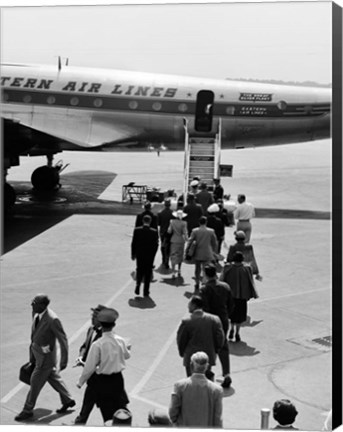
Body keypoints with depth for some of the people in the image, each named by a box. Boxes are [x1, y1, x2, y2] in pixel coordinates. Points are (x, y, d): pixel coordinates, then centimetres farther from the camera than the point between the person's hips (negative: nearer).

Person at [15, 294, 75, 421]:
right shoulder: (35, 313, -7)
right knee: (53, 378, 23)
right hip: (37, 352, 8)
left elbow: (63, 340, -22)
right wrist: (32, 354, 17)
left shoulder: (53, 320, -31)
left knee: (35, 382, 5)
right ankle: (67, 400, 41)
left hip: (46, 356, -8)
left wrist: (64, 360, -16)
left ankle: (28, 410, 24)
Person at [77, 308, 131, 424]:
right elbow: (126, 356, 13)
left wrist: (80, 382, -2)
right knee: (120, 407, 22)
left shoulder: (97, 345, -23)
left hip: (102, 381, -4)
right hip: (118, 379, 4)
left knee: (107, 412, 11)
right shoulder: (121, 341, -8)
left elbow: (90, 367, -16)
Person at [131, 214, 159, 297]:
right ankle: (146, 291, 12)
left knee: (139, 270, 20)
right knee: (148, 272, 10)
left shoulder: (137, 230, -9)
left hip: (139, 254, 1)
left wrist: (133, 254, 7)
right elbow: (156, 244, -7)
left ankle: (138, 284, -4)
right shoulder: (154, 232, -11)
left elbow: (133, 243, -4)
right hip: (150, 256, -1)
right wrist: (153, 254, 6)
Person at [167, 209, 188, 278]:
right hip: (181, 241, -1)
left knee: (173, 256, 0)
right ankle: (179, 271, 27)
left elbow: (169, 231, -5)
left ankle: (173, 272, -11)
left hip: (174, 241, 1)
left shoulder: (172, 222, -7)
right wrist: (186, 239, 3)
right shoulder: (183, 223, -12)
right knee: (180, 256, 18)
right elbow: (185, 233, -11)